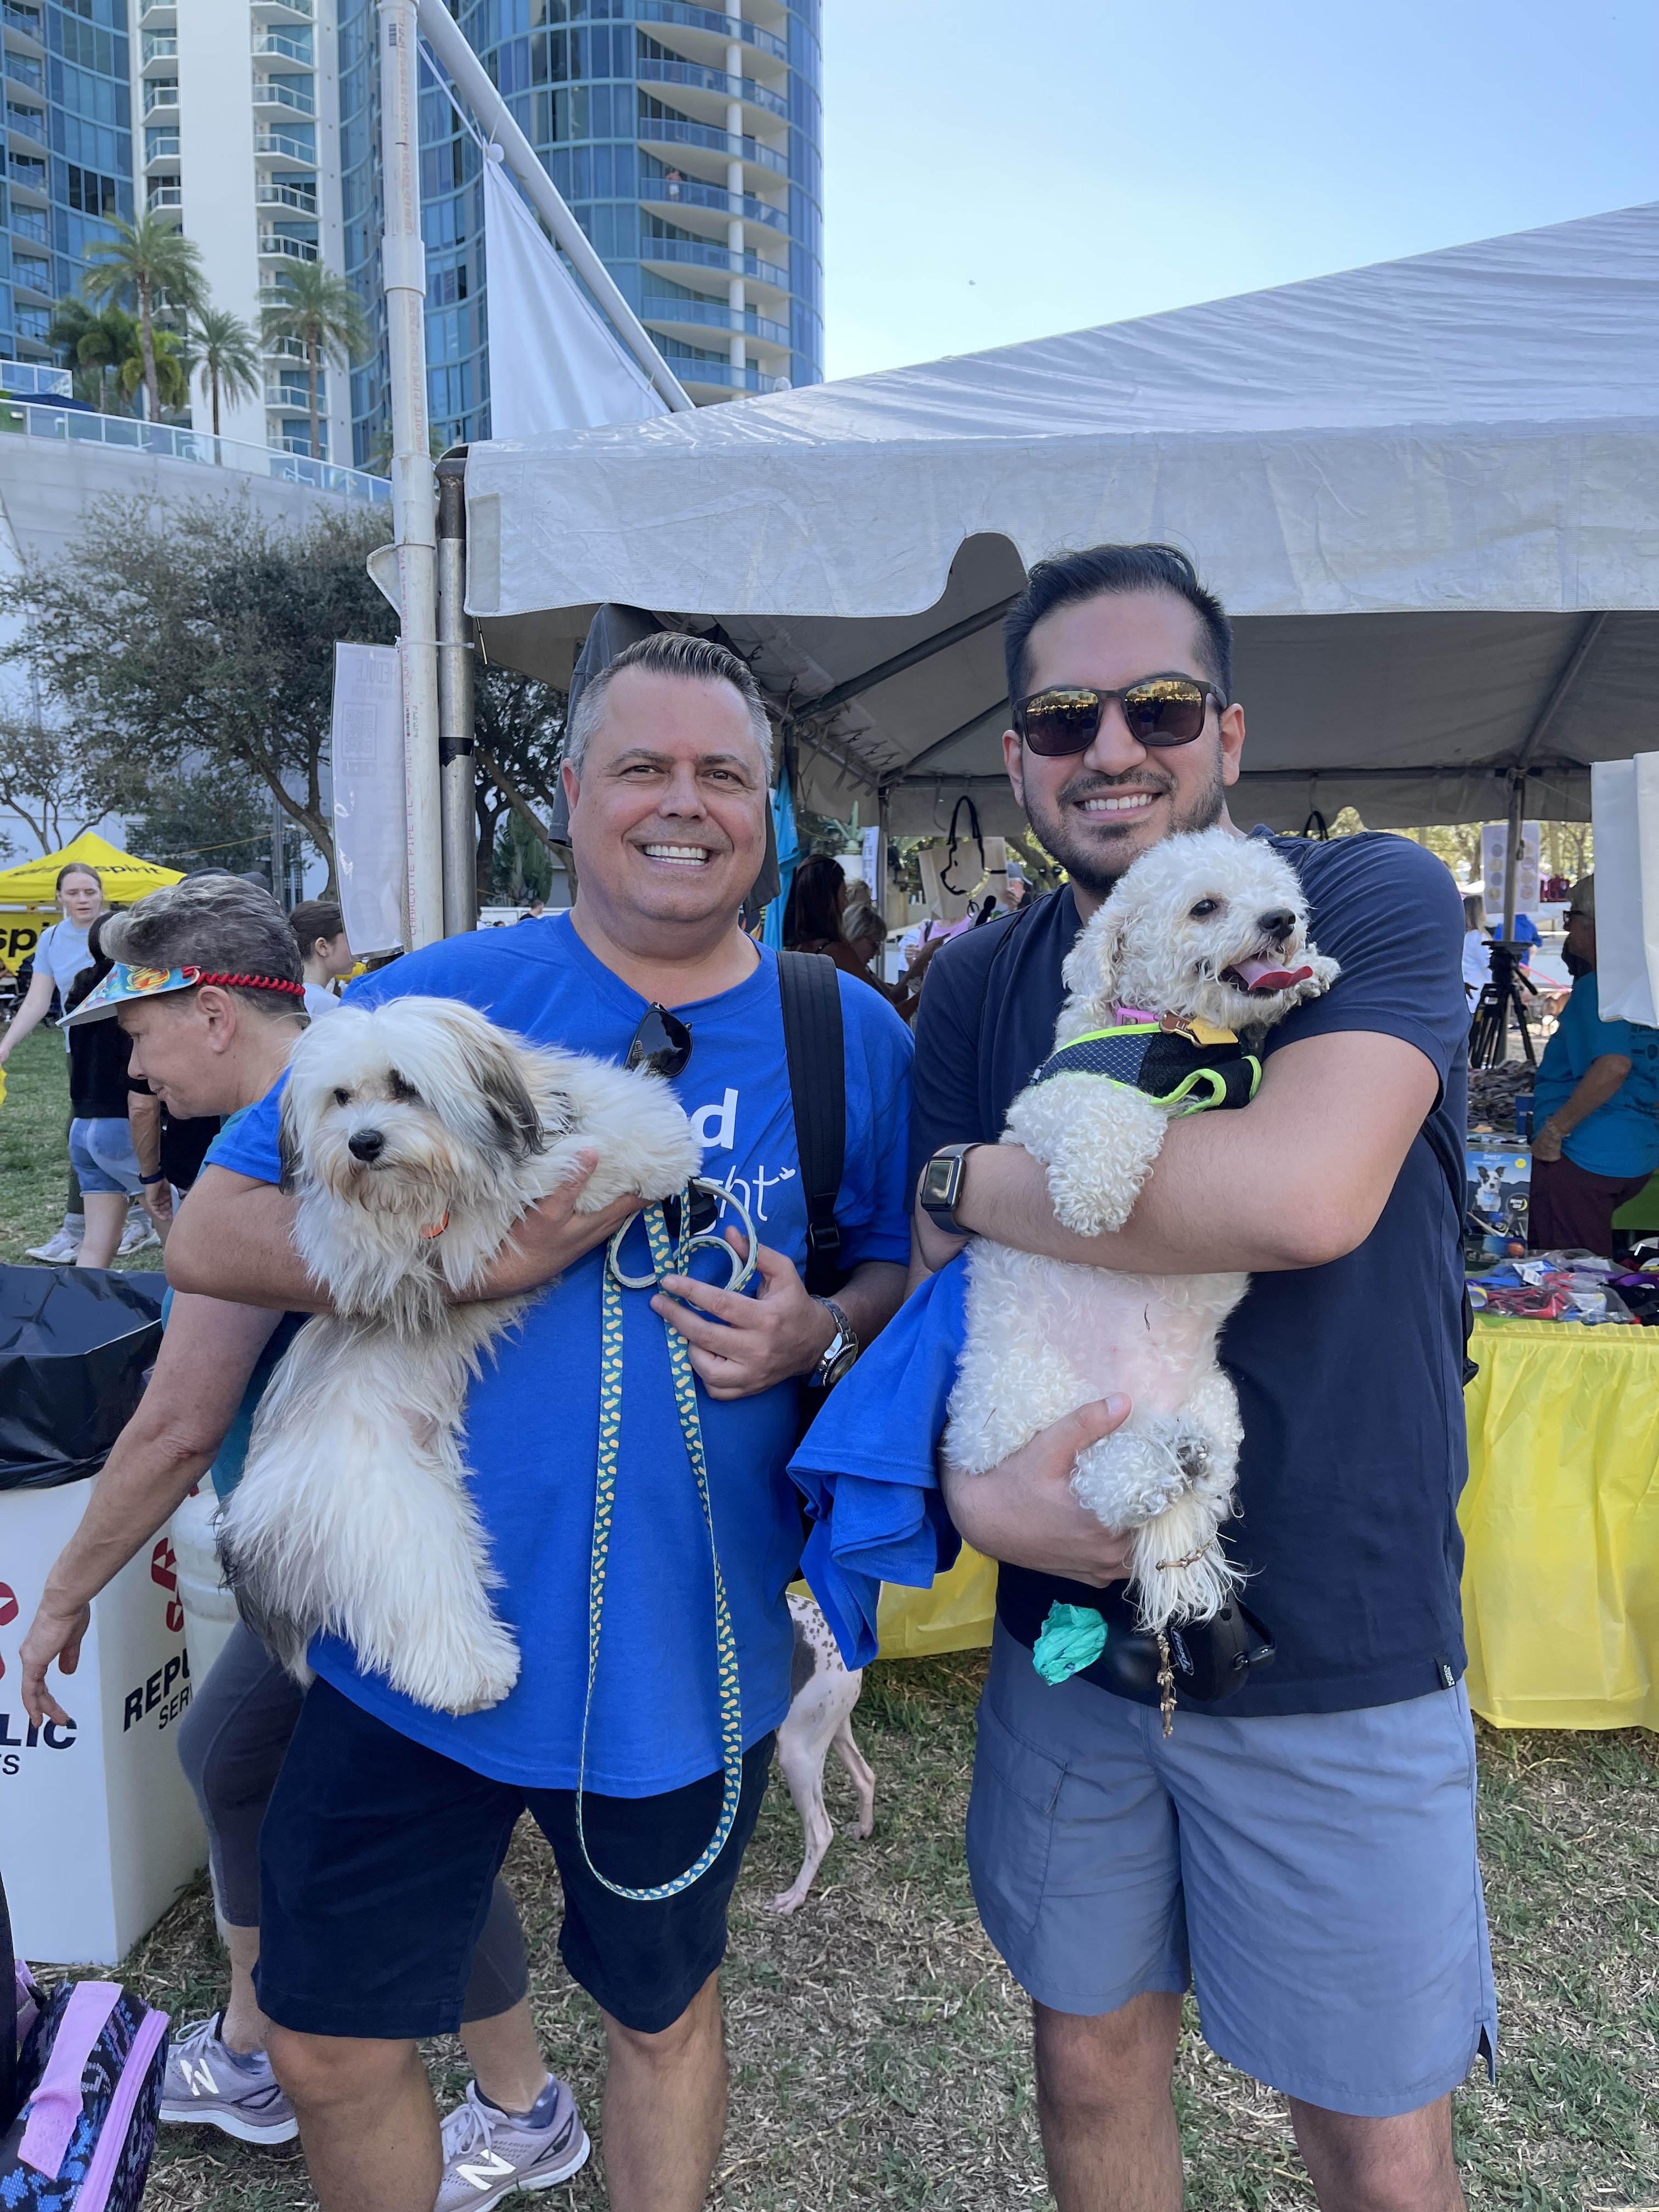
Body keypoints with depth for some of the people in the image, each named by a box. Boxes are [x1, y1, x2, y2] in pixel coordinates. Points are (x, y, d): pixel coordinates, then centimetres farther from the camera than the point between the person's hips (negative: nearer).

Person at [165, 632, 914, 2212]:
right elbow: (208, 1236, -8)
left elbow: (912, 1275, 5)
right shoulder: (437, 997, -7)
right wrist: (477, 1256, -22)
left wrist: (816, 1335, -17)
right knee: (330, 2044, 18)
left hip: (685, 1654, 1)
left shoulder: (850, 1038, -3)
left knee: (661, 2012, 24)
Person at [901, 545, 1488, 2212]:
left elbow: (1303, 1194, -30)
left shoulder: (1369, 902, -12)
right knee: (1089, 2064, 22)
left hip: (1340, 1656, -3)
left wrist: (970, 1179, -17)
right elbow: (937, 1290, -1)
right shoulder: (980, 985, 1)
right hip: (1068, 1632, 4)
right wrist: (972, 1484, -21)